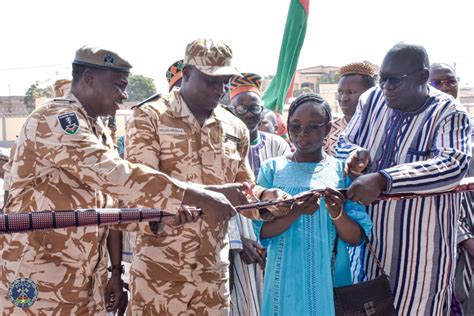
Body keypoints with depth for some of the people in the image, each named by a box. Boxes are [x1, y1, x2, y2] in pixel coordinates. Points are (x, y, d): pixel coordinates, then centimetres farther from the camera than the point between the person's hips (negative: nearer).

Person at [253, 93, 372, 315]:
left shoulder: (343, 170, -2)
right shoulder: (272, 168, -1)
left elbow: (356, 238, -4)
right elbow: (261, 231, -7)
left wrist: (337, 214, -23)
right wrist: (296, 212, -24)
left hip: (330, 279, 0)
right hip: (285, 279, 0)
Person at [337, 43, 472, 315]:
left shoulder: (449, 114, -11)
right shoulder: (372, 100, 2)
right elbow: (344, 143, 12)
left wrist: (382, 180, -38)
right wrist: (357, 154, -14)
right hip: (369, 241, 5)